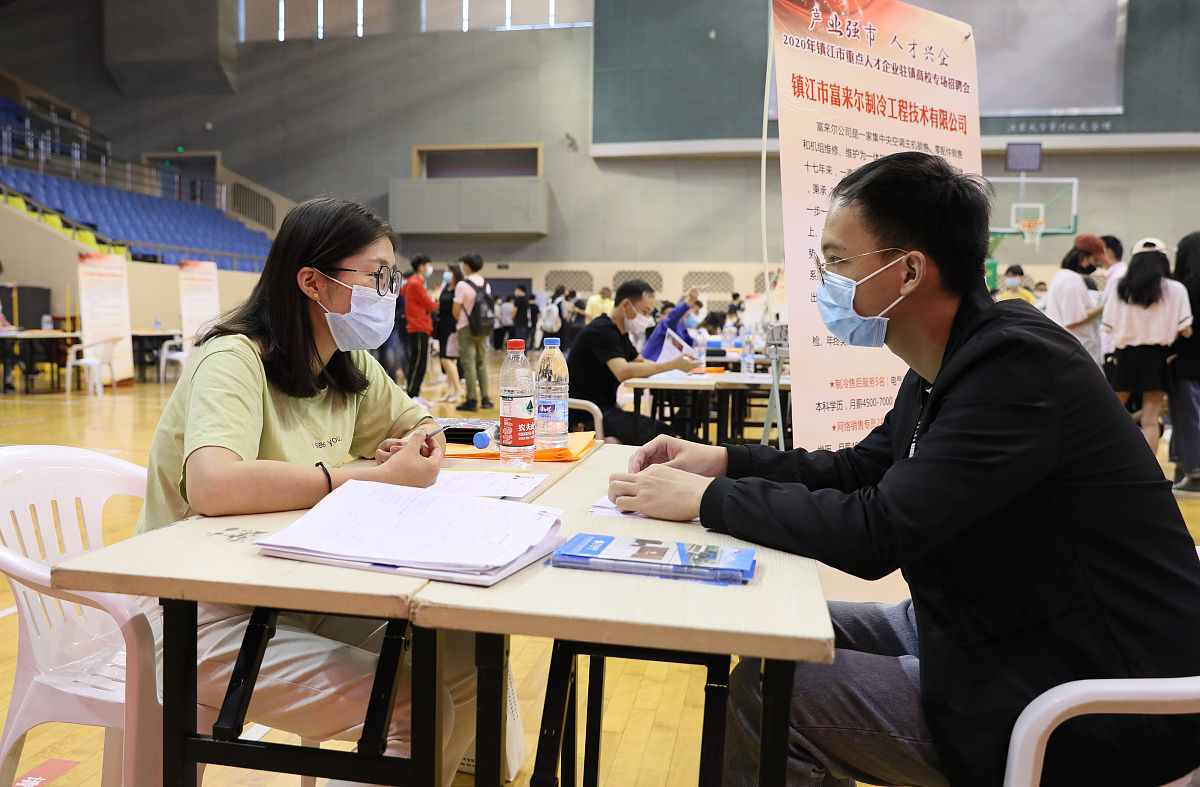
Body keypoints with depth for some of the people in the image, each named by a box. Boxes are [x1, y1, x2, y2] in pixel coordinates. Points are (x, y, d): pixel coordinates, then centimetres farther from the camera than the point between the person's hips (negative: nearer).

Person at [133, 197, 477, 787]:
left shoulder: (352, 368, 4)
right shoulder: (235, 358, -19)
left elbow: (423, 427, 17)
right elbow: (214, 485, -37)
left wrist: (419, 449, -8)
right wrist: (378, 479, -31)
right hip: (202, 611, -7)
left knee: (472, 661, -6)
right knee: (416, 712, -23)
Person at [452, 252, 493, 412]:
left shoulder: (462, 285, -14)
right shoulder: (486, 284, 6)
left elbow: (456, 310, -10)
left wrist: (460, 321, 9)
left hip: (467, 328, -6)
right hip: (483, 328, 6)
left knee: (469, 364, -3)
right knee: (482, 363, 12)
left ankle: (472, 400, -2)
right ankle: (485, 398, 13)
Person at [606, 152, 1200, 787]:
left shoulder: (1017, 366, -24)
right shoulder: (950, 365, 6)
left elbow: (876, 532, -29)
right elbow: (863, 468, 15)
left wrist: (706, 499, -18)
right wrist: (723, 461, 3)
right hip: (995, 630, 9)